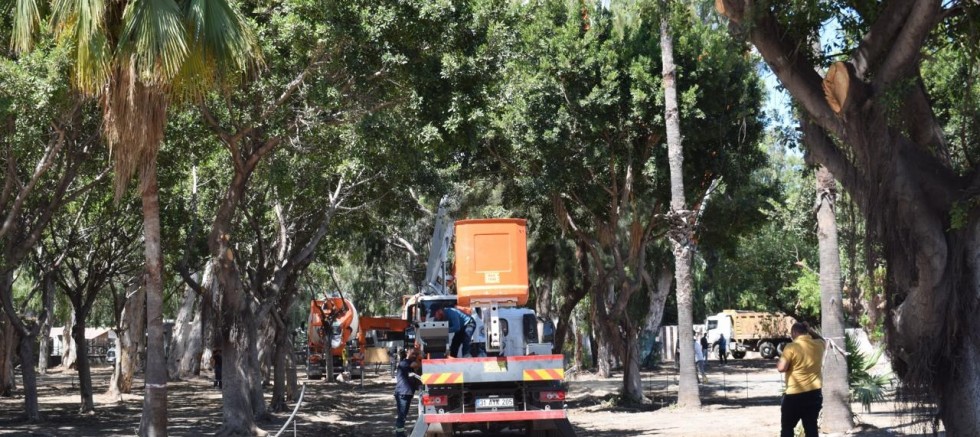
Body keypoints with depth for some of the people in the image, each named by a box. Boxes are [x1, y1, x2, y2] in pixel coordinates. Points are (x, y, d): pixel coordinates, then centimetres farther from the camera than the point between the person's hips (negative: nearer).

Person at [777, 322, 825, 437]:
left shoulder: (791, 347, -13)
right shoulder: (819, 345, 3)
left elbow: (781, 368, -18)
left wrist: (778, 363, 2)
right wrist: (809, 333, 27)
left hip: (795, 394, -5)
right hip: (815, 392, 5)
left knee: (787, 427, 8)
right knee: (811, 427, 9)